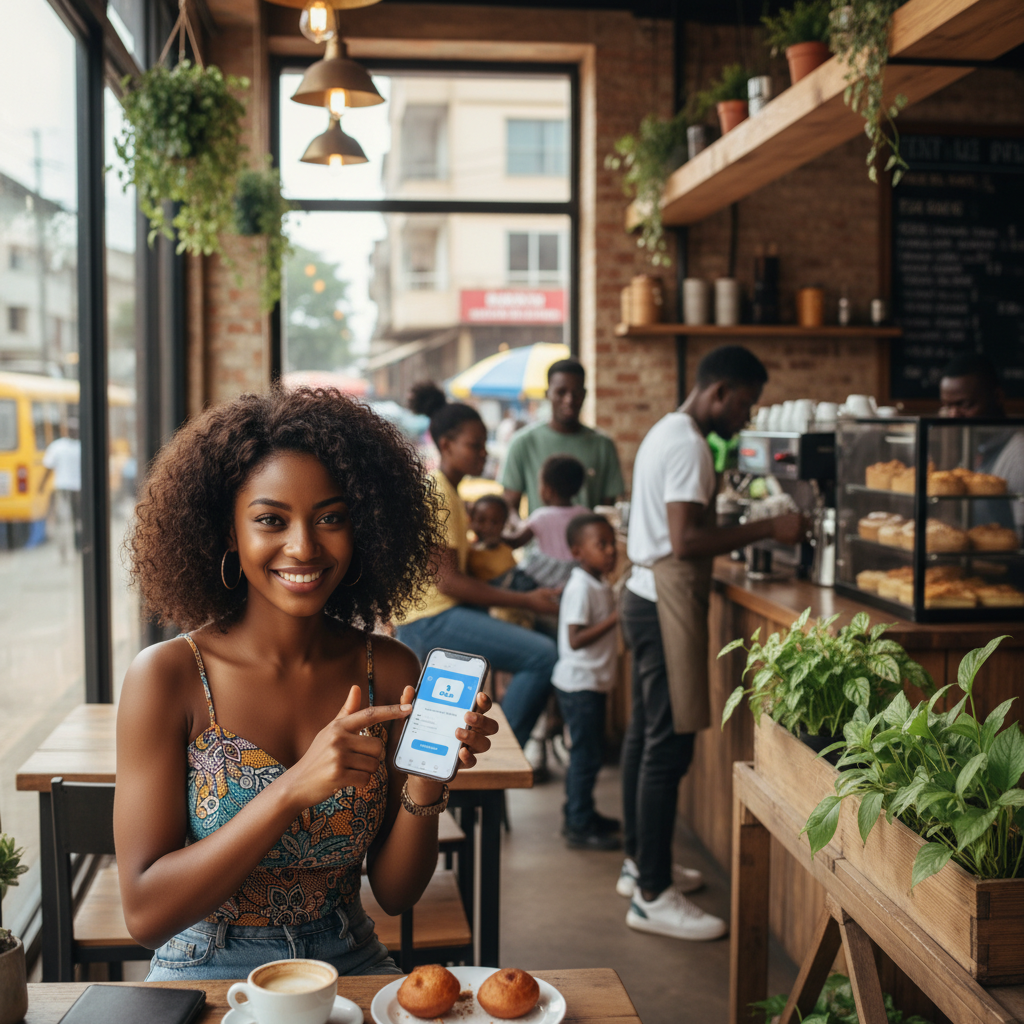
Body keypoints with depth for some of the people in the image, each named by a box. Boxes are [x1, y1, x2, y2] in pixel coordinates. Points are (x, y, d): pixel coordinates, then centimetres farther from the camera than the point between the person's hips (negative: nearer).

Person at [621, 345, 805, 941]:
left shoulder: (667, 433, 16)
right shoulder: (688, 445, -16)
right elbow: (685, 542, -25)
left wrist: (747, 532, 16)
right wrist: (768, 529, -20)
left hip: (647, 595, 11)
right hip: (668, 603, -11)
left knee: (647, 735, 16)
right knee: (669, 746, -7)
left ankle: (640, 864, 28)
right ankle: (653, 896, -2)